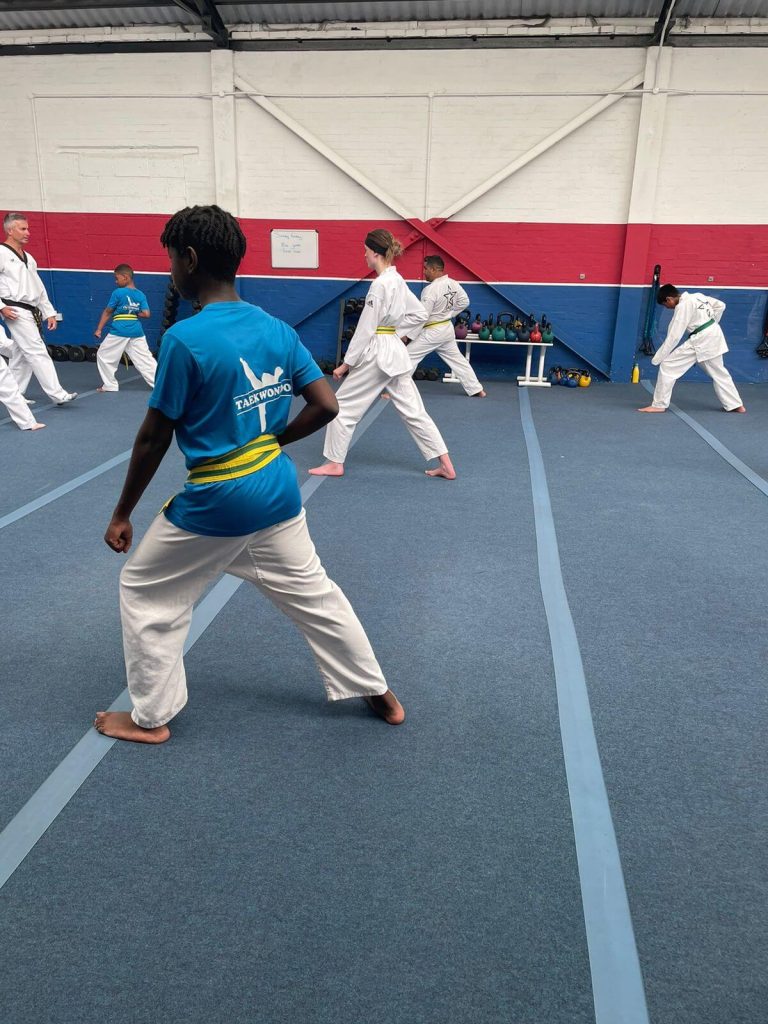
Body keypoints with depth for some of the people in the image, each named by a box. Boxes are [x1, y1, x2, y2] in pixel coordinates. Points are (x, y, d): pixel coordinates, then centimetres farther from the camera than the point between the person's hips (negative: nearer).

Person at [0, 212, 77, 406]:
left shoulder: (28, 258, 17)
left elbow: (39, 288, 19)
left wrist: (49, 313, 14)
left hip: (31, 312, 8)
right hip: (16, 312, -8)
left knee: (21, 356, 13)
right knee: (37, 352, -12)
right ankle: (58, 394, -13)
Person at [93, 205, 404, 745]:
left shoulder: (184, 338, -17)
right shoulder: (277, 329, 1)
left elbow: (154, 439, -12)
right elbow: (326, 406, 1)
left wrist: (122, 513, -1)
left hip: (217, 502, -6)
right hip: (278, 491, 7)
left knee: (145, 593, 16)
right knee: (312, 592, 21)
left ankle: (151, 717, 29)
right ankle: (379, 692, 33)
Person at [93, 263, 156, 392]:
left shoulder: (117, 293, -7)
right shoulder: (141, 295, 4)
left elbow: (107, 312, -1)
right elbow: (146, 314, -2)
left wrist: (99, 329, 6)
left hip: (119, 332, -4)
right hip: (136, 332, 4)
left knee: (103, 356, 13)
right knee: (145, 358, 9)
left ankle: (110, 385, 17)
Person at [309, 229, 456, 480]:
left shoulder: (379, 284, -17)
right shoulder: (397, 281, 10)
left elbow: (365, 329, -17)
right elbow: (420, 314, 18)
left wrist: (346, 363, -11)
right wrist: (393, 329, 13)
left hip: (377, 354, -9)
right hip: (396, 353, 9)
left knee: (343, 405, 5)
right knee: (412, 410, 9)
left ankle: (335, 463, 13)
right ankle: (446, 465, 8)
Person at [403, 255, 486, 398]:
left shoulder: (431, 289, -22)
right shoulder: (453, 284, -1)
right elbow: (464, 301, 11)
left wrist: (409, 336, -14)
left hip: (432, 332, -8)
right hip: (447, 329, 8)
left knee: (409, 356, -2)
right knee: (457, 359, 18)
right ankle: (476, 390, 23)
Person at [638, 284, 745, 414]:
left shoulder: (682, 306, -14)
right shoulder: (697, 296, 10)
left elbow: (673, 336, -16)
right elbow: (720, 305, 18)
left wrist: (657, 359, -12)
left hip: (700, 340, -9)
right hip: (714, 336, 9)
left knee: (667, 366, -6)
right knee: (719, 373, 21)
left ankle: (659, 405, -5)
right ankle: (736, 405, 28)